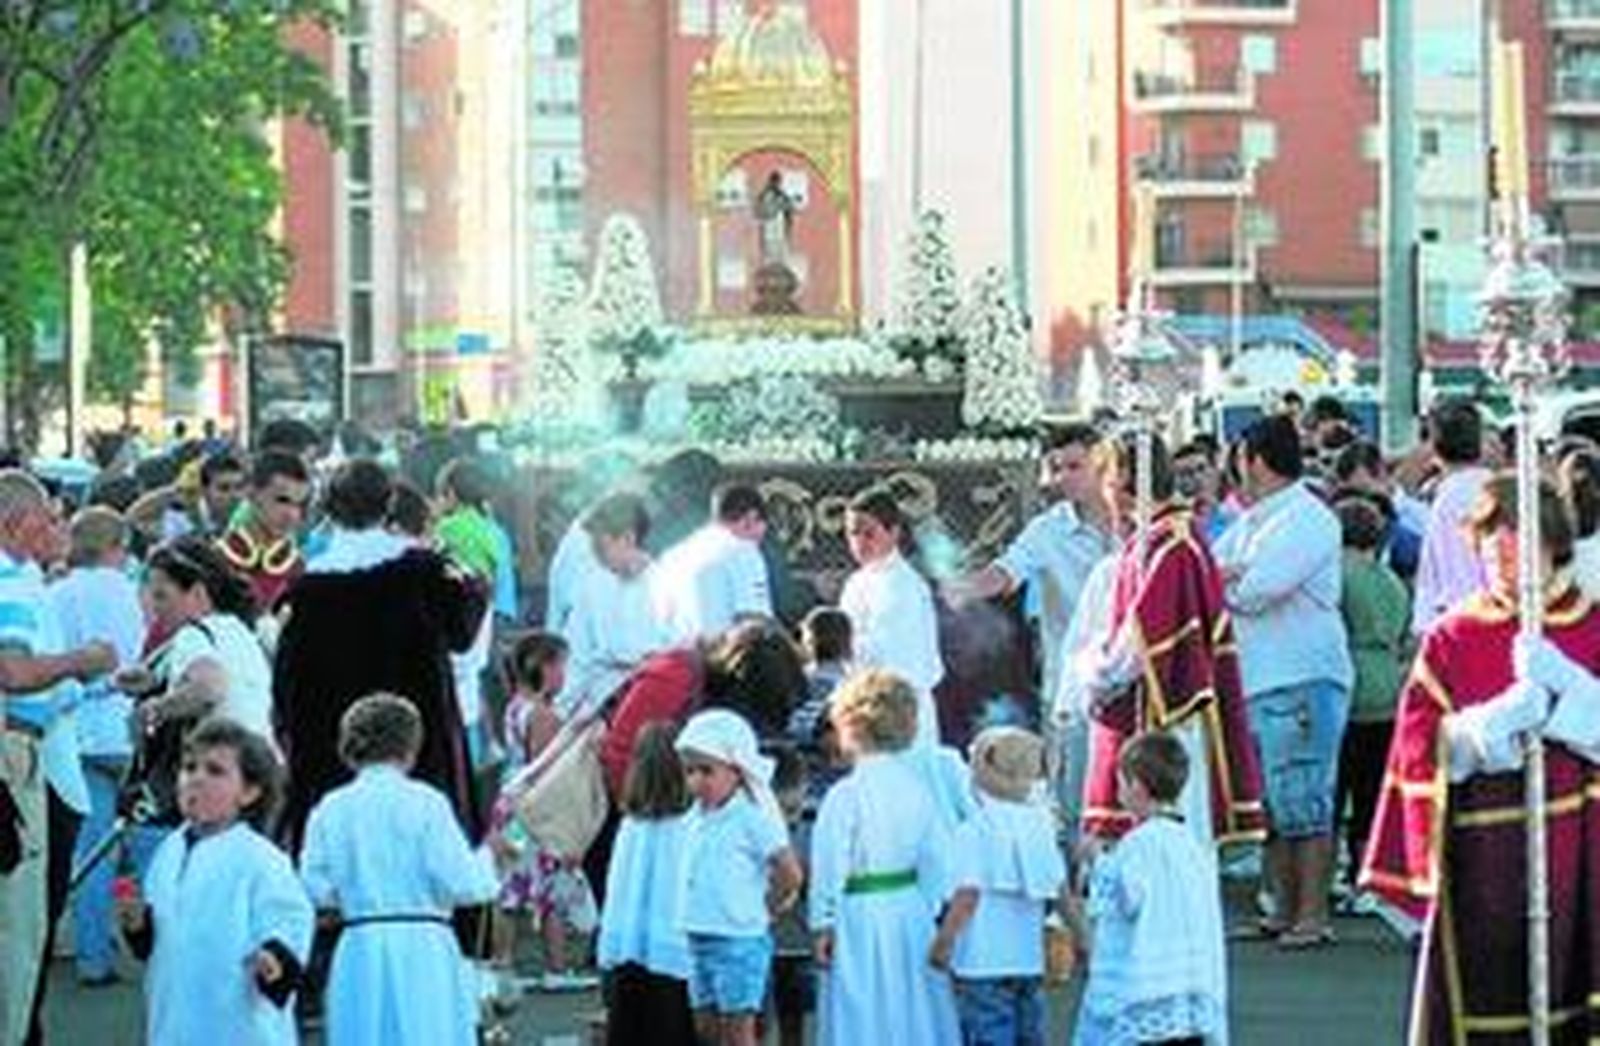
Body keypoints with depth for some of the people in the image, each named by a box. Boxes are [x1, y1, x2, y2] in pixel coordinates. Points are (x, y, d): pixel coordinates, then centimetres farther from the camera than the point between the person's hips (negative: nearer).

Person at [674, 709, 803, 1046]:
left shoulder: (752, 818, -13)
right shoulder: (695, 818, 8)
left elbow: (790, 874, -11)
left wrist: (763, 908, -1)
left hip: (739, 940, -8)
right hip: (698, 939, 8)